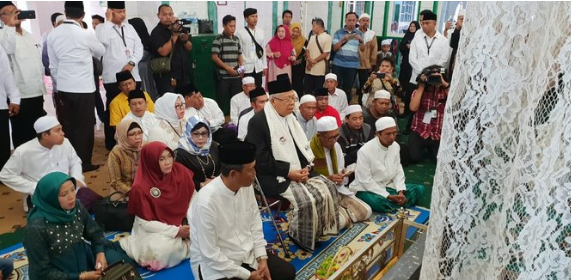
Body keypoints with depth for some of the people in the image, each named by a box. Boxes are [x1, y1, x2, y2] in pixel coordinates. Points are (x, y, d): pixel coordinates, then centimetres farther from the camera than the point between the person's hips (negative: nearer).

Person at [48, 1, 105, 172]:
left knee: (66, 126, 12)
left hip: (63, 88, 5)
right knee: (84, 126, 3)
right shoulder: (85, 34, -11)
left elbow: (53, 65, 8)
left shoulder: (52, 34, 3)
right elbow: (101, 52, 9)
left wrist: (59, 84, 19)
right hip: (83, 88, -5)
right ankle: (84, 163, 9)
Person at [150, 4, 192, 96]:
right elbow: (164, 52, -22)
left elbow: (189, 48, 12)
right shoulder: (156, 32, -8)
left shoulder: (178, 27, 11)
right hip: (166, 76, -6)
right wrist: (174, 35, -22)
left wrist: (185, 40, -10)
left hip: (183, 74, 6)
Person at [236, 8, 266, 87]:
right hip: (246, 68, -4)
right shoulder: (240, 33, -5)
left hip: (258, 67, 4)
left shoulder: (261, 32, 8)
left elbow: (263, 50, 11)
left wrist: (265, 66, 10)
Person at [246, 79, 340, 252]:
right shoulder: (258, 122, -13)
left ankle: (320, 230, 10)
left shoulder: (289, 117, 12)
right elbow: (261, 159, -18)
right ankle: (299, 237, 0)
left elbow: (302, 147, 16)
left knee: (328, 188, -6)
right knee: (306, 199, -26)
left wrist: (305, 167, -4)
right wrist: (289, 172, -20)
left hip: (299, 171, 8)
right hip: (275, 177, -8)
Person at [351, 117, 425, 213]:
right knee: (377, 202, -39)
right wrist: (388, 196, -22)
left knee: (419, 189, -5)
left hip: (388, 186, 7)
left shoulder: (395, 146, -1)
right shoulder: (365, 151, -21)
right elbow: (366, 181, -20)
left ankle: (392, 207, -17)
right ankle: (400, 206, -11)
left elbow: (398, 171, 5)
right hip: (367, 190, -6)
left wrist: (401, 192, -13)